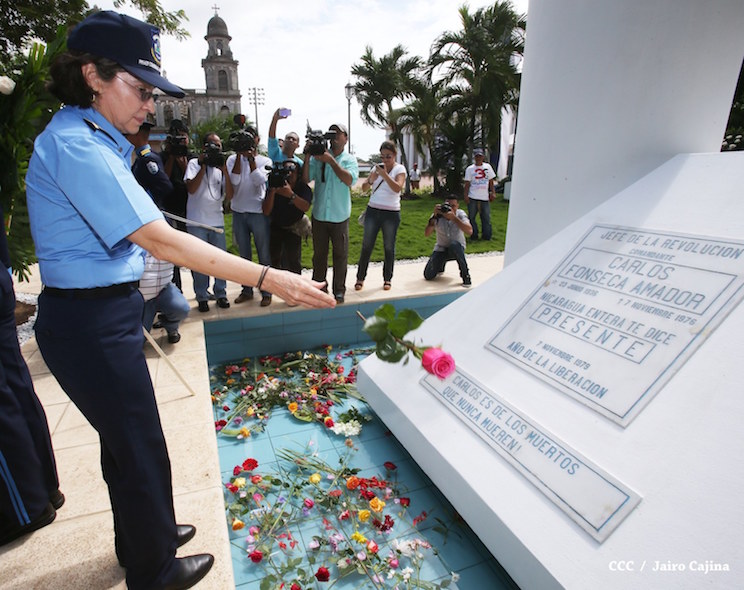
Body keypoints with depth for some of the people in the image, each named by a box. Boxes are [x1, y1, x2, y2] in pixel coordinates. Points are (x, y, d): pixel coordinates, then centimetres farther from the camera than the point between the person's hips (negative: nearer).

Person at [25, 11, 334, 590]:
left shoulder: (93, 140, 12)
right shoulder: (77, 146, -20)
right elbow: (160, 239, -29)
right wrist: (269, 278, -31)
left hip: (103, 313, 10)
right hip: (91, 322, -10)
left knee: (124, 439, 23)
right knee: (140, 450, 6)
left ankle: (142, 538, 45)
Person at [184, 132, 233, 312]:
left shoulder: (221, 166, 13)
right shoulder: (194, 163, 3)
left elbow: (229, 195, 2)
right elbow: (191, 189, -12)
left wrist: (225, 169, -6)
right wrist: (203, 166, -11)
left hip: (217, 221, 3)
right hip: (197, 222, -3)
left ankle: (221, 294, 17)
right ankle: (202, 297, 12)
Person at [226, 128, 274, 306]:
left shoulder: (265, 161, 3)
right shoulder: (233, 159, 7)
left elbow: (259, 180, -14)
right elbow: (234, 180, -10)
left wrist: (251, 157, -15)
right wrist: (239, 155, -11)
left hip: (258, 213, -2)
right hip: (238, 213, 3)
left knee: (264, 255, 2)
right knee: (244, 255, 11)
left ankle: (266, 292, 10)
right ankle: (246, 290, 22)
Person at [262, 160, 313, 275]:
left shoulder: (303, 188, -19)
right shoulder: (274, 186, -17)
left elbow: (305, 207, -38)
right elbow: (266, 212, -23)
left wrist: (291, 194, -53)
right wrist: (272, 192, -37)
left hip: (293, 228, -2)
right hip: (275, 226, 2)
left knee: (293, 260, -14)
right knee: (274, 258, 12)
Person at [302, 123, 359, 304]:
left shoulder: (350, 159, 1)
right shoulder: (318, 156, 3)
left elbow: (349, 180, -19)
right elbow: (306, 179, -5)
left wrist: (331, 160, -24)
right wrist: (307, 156, -15)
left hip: (339, 216, -1)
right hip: (319, 215, 2)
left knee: (340, 254, 6)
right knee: (319, 254, 13)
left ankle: (339, 290, 19)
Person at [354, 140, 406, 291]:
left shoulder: (400, 169, -2)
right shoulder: (377, 167, 8)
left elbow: (398, 188, -20)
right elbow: (364, 187, 4)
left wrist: (385, 175, -28)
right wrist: (371, 179, -15)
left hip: (391, 214, -2)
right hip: (372, 211, 3)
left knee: (389, 247, 5)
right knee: (367, 246, 2)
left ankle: (387, 279, 18)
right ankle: (360, 278, 12)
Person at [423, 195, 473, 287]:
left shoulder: (460, 214, -15)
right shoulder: (438, 216, -13)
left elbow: (469, 231, -33)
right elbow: (426, 233, -25)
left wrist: (454, 217, -39)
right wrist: (434, 216, -36)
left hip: (457, 249, -2)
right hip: (441, 249, 2)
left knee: (454, 245, -39)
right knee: (428, 276, -11)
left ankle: (465, 274, -21)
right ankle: (440, 265, 26)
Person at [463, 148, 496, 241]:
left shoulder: (487, 167, 10)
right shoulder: (469, 169, 3)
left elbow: (491, 181, 13)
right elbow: (467, 183, 2)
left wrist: (492, 192, 6)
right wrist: (466, 195, -6)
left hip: (485, 197, 1)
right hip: (473, 198, -1)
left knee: (486, 217, 2)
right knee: (471, 217, 2)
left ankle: (486, 235, 11)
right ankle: (474, 235, 13)